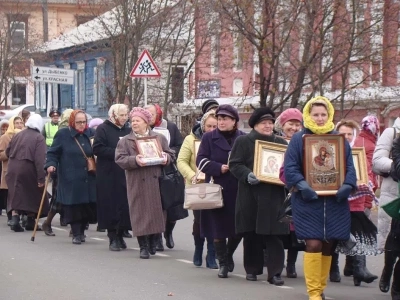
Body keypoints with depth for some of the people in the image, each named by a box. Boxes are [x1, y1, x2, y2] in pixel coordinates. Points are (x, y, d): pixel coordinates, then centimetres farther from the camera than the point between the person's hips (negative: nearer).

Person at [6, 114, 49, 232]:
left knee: (16, 196, 9)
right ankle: (30, 221, 17)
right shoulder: (39, 138, -8)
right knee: (33, 196, 13)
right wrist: (41, 177, -18)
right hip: (29, 170, -4)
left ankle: (15, 218, -8)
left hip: (13, 169, 4)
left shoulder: (18, 135, 8)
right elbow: (40, 159, -17)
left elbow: (7, 152, 14)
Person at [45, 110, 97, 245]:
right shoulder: (63, 134, -1)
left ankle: (81, 231, 19)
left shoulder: (90, 134, 10)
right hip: (70, 179, -3)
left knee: (88, 205, 0)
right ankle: (76, 234, 2)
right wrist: (51, 164, -17)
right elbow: (53, 152, 0)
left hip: (88, 178, 3)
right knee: (73, 206, -7)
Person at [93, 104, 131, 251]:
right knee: (111, 206, -4)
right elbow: (97, 149, -11)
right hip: (109, 176, -4)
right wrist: (117, 153, -18)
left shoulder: (128, 131, 15)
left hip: (125, 174, 5)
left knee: (125, 206, 1)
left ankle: (120, 235, 12)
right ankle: (113, 238, 1)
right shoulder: (103, 129, -1)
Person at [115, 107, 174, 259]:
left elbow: (170, 154, 14)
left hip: (156, 182, 2)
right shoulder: (125, 141, 6)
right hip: (137, 184, -1)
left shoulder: (159, 138, 11)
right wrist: (134, 160, -21)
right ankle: (143, 246, 4)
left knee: (157, 212, 4)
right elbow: (120, 159, -4)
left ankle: (152, 243, 21)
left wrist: (166, 158, -9)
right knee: (140, 214, -3)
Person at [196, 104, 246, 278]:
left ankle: (228, 255, 29)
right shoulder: (209, 138, 4)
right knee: (218, 228, 0)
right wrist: (219, 168, -16)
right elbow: (200, 160, -3)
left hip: (238, 190, 1)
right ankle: (223, 263, 12)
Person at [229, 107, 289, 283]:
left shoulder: (281, 143, 15)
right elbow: (234, 164, -1)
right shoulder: (243, 142, 5)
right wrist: (247, 175, -19)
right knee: (251, 234, 5)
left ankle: (274, 272, -6)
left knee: (273, 235, -6)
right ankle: (252, 269, 18)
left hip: (273, 196, 1)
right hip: (250, 196, -1)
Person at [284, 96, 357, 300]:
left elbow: (350, 167, 8)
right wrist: (302, 185, -21)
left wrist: (347, 186, -11)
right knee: (313, 245, -11)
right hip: (309, 202, -3)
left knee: (328, 246, 8)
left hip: (335, 203, 4)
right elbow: (290, 167, -4)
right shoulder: (298, 139, 2)